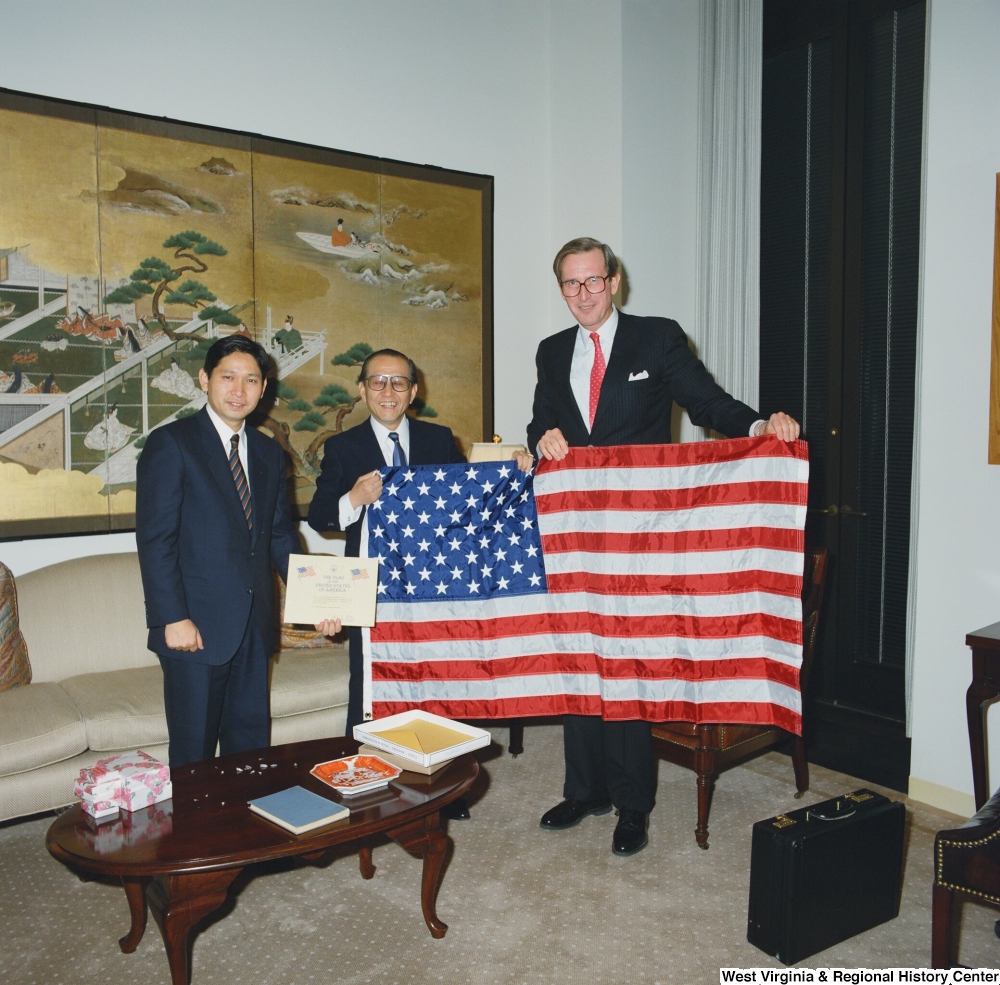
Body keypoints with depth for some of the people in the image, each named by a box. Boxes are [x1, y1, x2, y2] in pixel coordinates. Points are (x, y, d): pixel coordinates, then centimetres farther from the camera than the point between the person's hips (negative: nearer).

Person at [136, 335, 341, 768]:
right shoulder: (170, 444, -6)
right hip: (196, 625, -5)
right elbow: (155, 538, -11)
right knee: (194, 750, 6)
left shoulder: (269, 452, 12)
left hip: (254, 623, 6)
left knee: (251, 741, 14)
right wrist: (172, 618, -17)